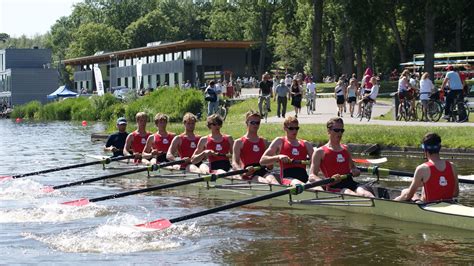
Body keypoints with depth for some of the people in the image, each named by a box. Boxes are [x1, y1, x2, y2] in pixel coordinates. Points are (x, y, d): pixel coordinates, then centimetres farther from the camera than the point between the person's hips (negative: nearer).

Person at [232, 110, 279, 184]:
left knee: (272, 180, -33)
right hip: (249, 173, -3)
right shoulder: (239, 143, 10)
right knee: (266, 183, -35)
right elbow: (234, 163, -1)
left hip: (263, 170, 3)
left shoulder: (264, 142, 24)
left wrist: (269, 165, 0)